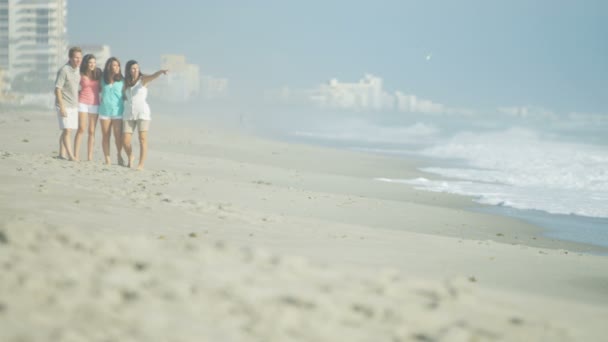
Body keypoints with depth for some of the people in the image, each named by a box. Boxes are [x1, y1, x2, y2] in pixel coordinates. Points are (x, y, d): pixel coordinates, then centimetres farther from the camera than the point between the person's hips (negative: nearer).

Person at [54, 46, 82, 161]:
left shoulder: (77, 70, 9)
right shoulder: (64, 70, -15)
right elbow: (57, 89, -16)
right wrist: (62, 107, -19)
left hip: (74, 105, 7)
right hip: (64, 105, -7)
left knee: (67, 130, 9)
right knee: (67, 130, -10)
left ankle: (62, 153, 15)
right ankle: (70, 155, -10)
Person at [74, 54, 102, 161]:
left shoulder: (98, 74, 5)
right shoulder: (81, 75, -2)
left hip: (95, 104, 3)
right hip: (82, 103, -3)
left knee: (92, 131, 2)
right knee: (81, 129, -9)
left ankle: (90, 157, 4)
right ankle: (76, 155, -8)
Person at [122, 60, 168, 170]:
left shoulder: (143, 79, -2)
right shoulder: (125, 83, 9)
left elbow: (153, 76, -22)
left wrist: (161, 72, -42)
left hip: (142, 113, -3)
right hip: (128, 114, 3)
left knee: (143, 139, -13)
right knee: (125, 141, 0)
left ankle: (141, 164, -12)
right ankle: (130, 157, 28)